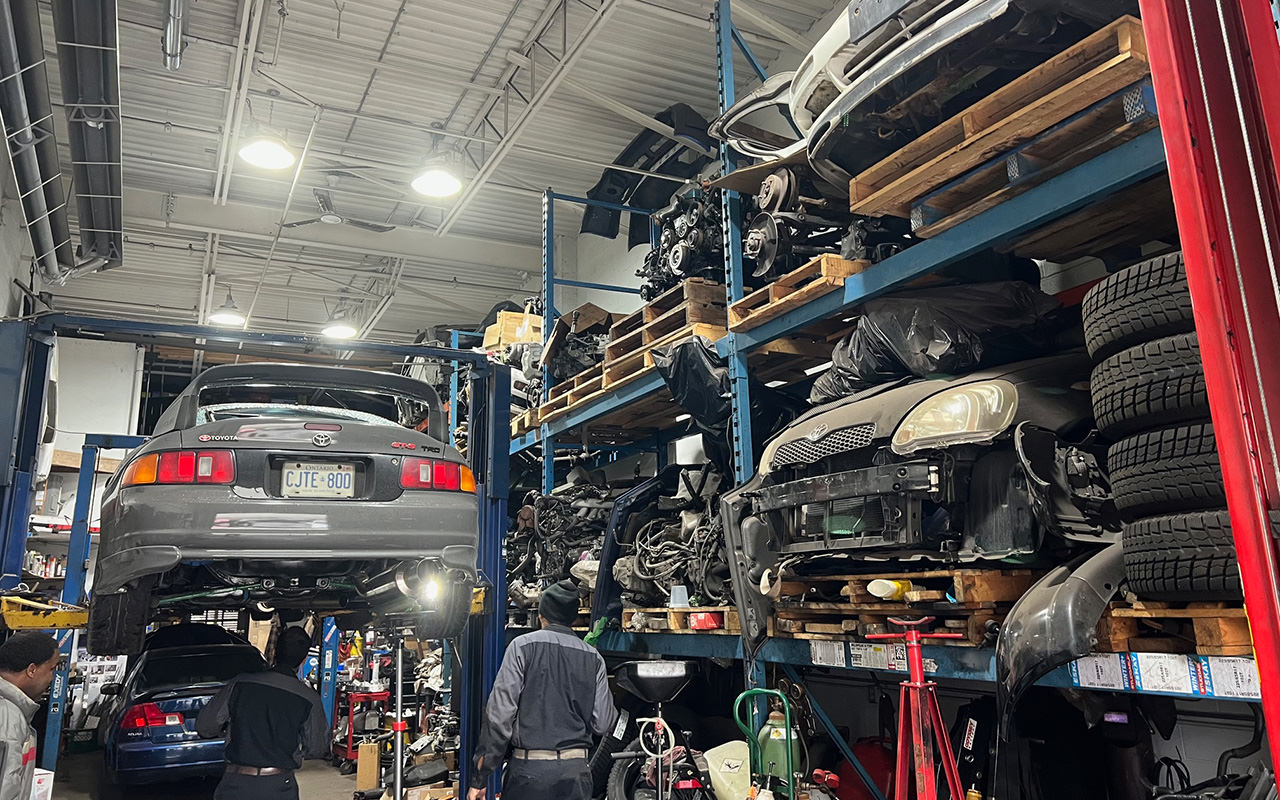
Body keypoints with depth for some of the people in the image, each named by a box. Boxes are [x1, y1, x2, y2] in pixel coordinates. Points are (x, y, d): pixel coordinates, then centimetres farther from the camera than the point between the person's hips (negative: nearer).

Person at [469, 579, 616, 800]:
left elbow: (500, 715, -9)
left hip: (529, 770, -3)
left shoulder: (523, 646, -2)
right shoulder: (593, 657, 6)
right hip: (576, 772, 3)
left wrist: (479, 778, -4)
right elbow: (601, 724, 4)